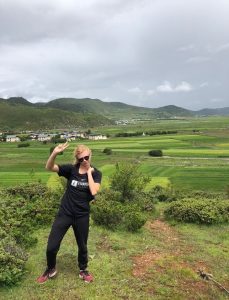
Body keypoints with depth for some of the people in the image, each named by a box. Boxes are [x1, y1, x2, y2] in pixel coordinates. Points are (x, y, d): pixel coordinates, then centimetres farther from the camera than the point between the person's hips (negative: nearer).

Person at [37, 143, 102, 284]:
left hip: (82, 216, 0)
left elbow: (94, 192, -22)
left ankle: (83, 270, 45)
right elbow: (49, 167, -17)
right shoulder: (71, 169, -7)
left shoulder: (96, 173, -6)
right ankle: (51, 269, 35)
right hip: (65, 213, 0)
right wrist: (54, 153, -34)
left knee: (82, 246, 18)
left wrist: (89, 172, -17)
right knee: (52, 246, 4)